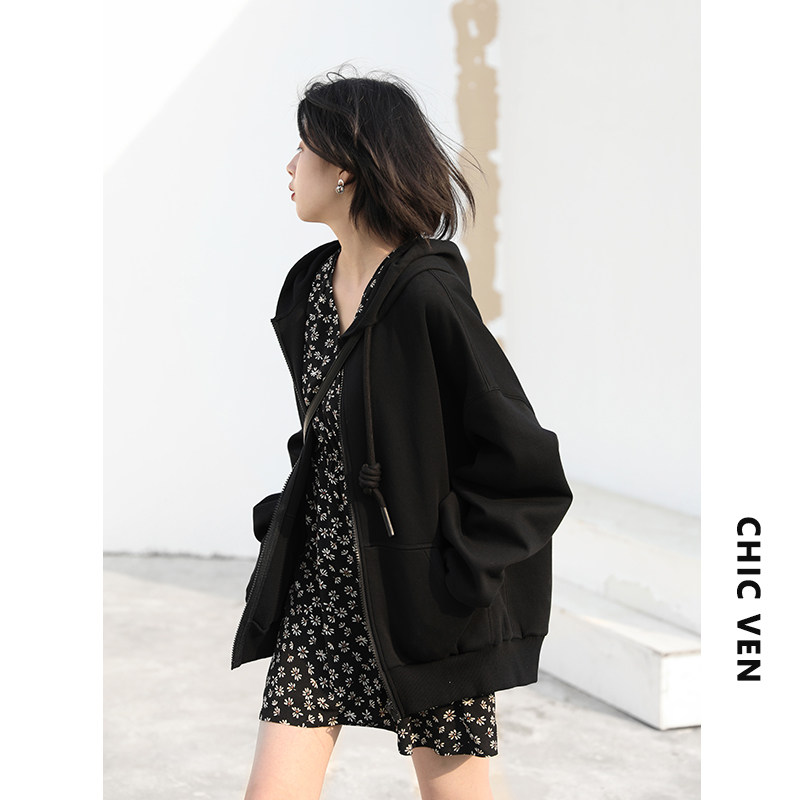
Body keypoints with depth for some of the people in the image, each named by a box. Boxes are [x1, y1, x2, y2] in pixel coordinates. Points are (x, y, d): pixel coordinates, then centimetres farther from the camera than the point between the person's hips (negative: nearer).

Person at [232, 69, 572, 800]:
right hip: (321, 582, 7)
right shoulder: (313, 284, 7)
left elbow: (527, 470, -18)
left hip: (418, 598, -7)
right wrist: (282, 520, 10)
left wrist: (451, 576, -18)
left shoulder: (427, 295, -18)